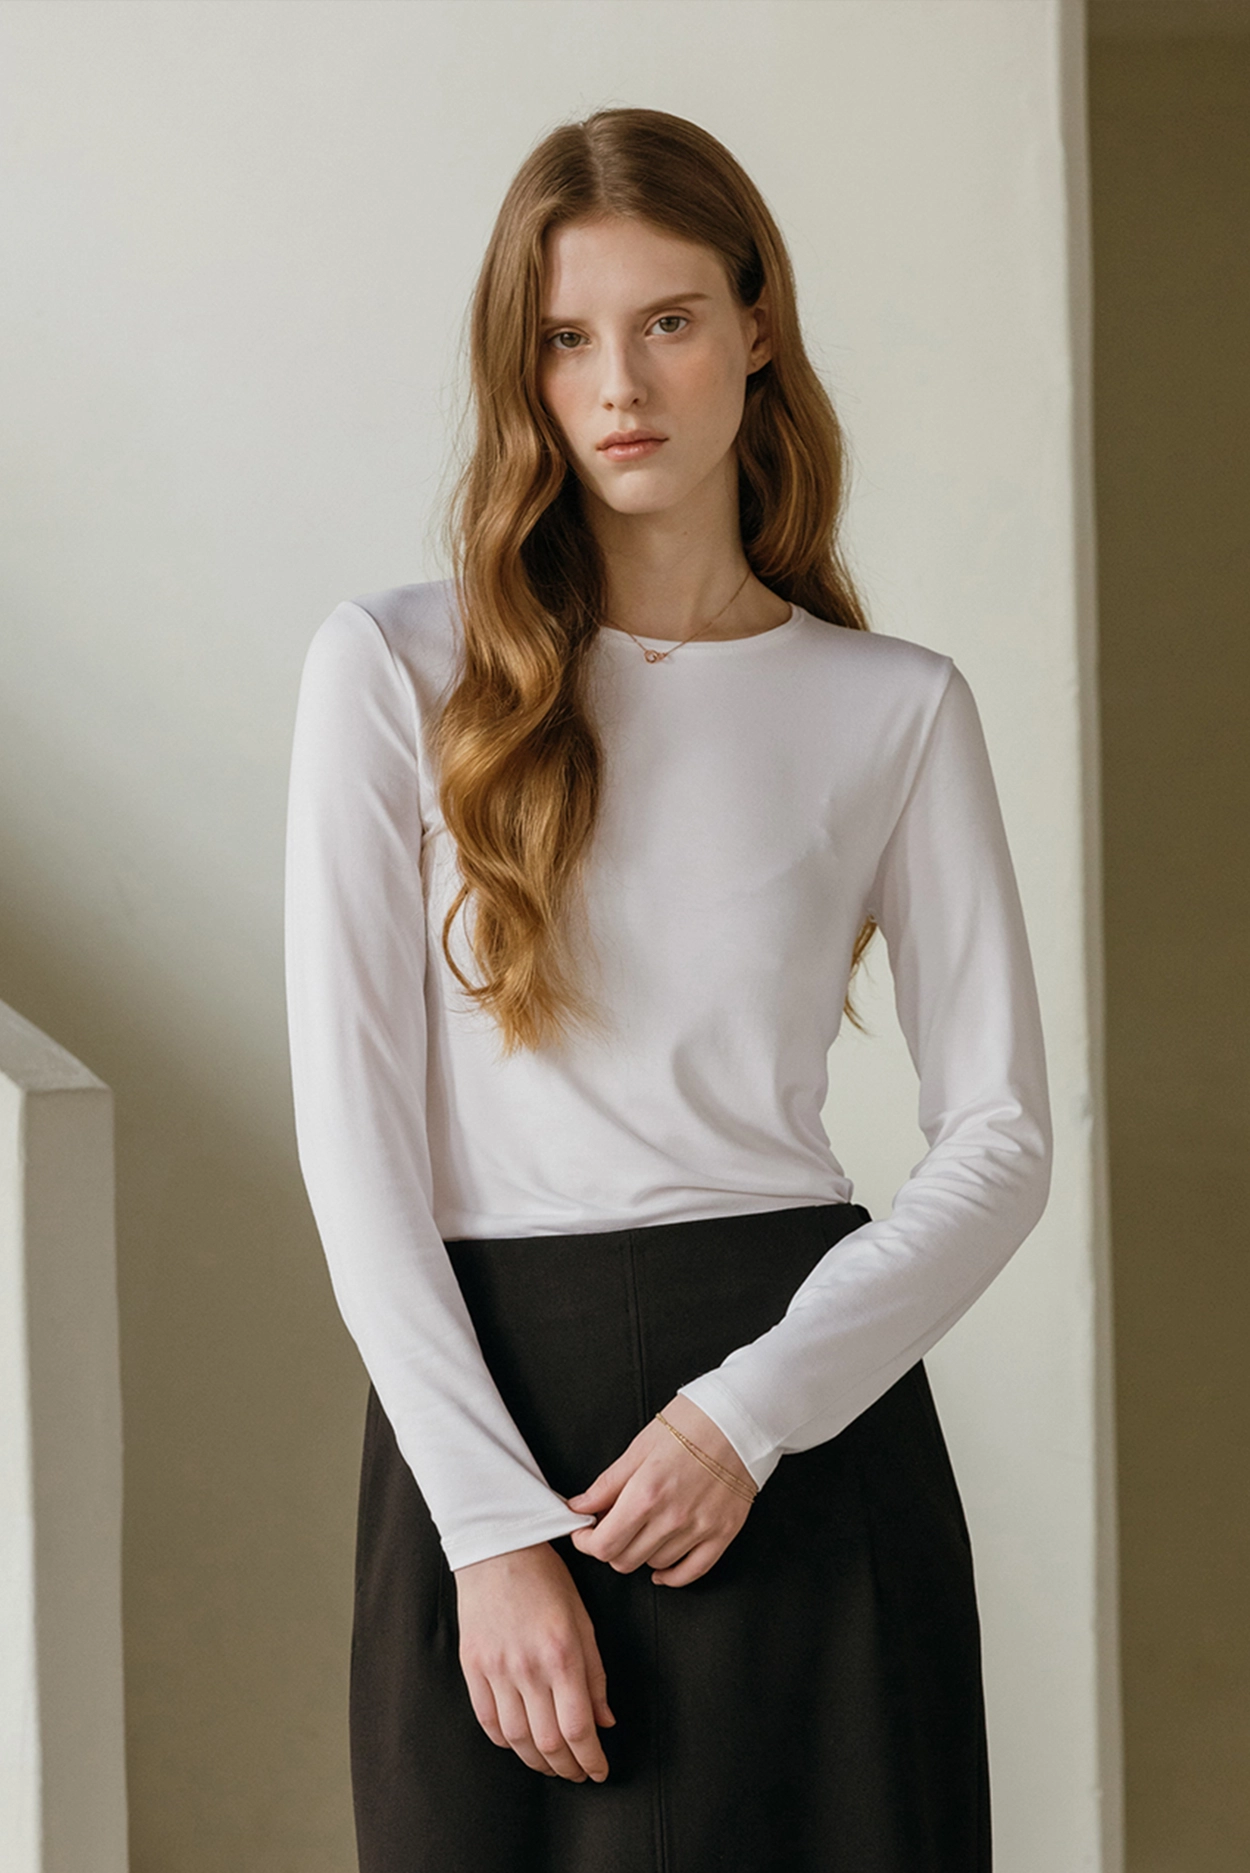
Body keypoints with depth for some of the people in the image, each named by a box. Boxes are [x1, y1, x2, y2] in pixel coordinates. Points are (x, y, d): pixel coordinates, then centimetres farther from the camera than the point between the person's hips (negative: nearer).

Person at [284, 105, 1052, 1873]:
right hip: (482, 1409, 0)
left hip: (805, 1435, 1)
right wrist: (493, 1524, -11)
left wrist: (754, 1407, -12)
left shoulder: (895, 709, 4)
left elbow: (1003, 1135, 2)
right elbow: (356, 1131, -4)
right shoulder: (395, 672, 1)